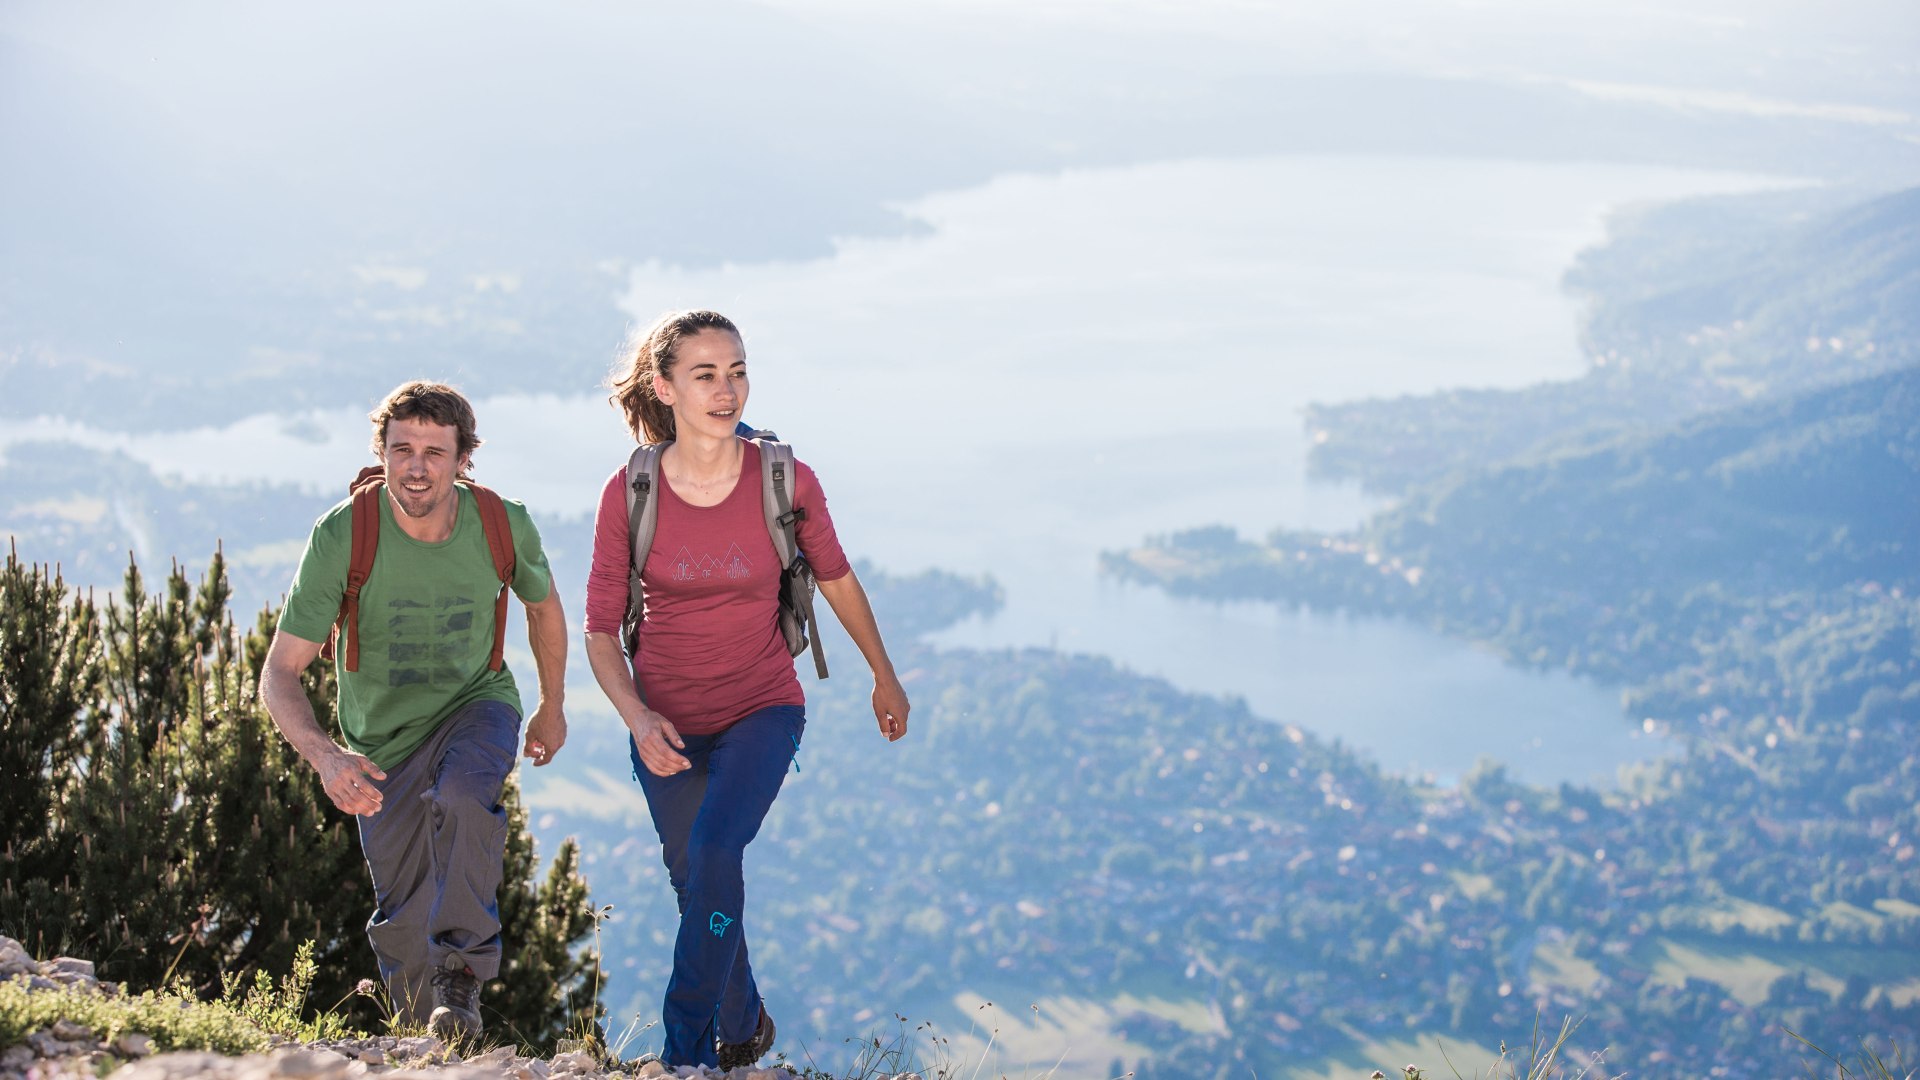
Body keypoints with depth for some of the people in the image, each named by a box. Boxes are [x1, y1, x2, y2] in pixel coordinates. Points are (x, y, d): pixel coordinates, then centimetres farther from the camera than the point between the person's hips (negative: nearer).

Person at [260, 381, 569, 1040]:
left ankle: (461, 974, -23)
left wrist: (553, 706, 16)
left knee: (463, 798, -35)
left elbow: (543, 605, 5)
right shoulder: (342, 536, -25)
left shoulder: (504, 526, -19)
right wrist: (325, 756, -43)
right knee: (402, 920, 8)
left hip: (477, 703, 0)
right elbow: (279, 674, -26)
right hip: (383, 733, 1)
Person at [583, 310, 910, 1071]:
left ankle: (686, 1049, -17)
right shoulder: (629, 494, -12)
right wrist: (636, 715, -22)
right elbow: (600, 629, -5)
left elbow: (836, 578, 6)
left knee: (714, 848, -27)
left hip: (762, 709, -2)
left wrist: (885, 679, 17)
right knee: (698, 890, 13)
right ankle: (744, 1028, 41)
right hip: (667, 721, 2)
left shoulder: (786, 481, -13)